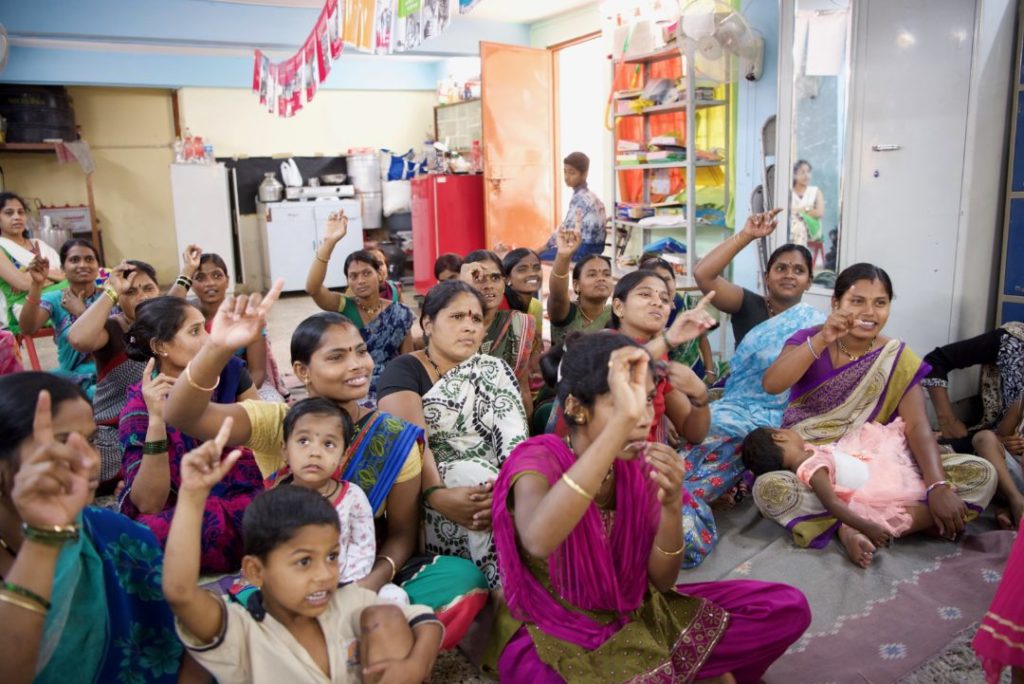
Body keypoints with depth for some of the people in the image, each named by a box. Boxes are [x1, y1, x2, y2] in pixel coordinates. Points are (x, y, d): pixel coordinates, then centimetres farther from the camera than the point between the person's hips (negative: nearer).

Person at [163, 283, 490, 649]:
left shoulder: (395, 438, -5)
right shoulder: (277, 423, -8)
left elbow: (402, 532, -2)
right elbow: (182, 416, -24)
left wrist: (377, 578, -24)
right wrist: (217, 348, -44)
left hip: (367, 575, 2)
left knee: (463, 577, -23)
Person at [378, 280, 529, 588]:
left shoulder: (494, 370, 13)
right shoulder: (404, 370, 3)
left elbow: (514, 436, -3)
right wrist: (437, 494, -32)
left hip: (494, 484, 2)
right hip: (439, 486, -2)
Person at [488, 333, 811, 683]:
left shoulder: (640, 465, -5)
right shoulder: (538, 459, -21)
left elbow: (661, 581, -3)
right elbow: (538, 541, -46)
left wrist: (671, 506, -23)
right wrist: (622, 420, -48)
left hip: (634, 614, 5)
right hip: (551, 633, -5)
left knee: (787, 608, -4)